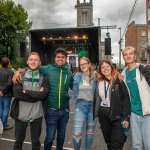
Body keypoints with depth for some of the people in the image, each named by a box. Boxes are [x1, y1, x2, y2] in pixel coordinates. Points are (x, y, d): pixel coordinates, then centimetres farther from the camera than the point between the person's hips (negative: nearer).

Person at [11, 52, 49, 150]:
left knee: (36, 142, 17)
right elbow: (17, 93, -15)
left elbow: (44, 94, -14)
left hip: (36, 115, 0)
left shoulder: (43, 78, 1)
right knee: (18, 141, 19)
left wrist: (26, 92, -15)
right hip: (21, 114, 0)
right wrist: (37, 95, -15)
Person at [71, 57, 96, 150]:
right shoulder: (77, 76, 2)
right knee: (77, 133, -8)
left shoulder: (95, 76, -2)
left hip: (92, 105, 1)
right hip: (80, 105, 0)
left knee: (90, 132, 15)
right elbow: (75, 90, 13)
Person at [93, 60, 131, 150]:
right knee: (108, 143, 17)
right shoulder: (99, 82, 7)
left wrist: (126, 117, -13)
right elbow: (96, 100, 12)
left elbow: (126, 98, -9)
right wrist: (94, 114, 9)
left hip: (117, 116, -4)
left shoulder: (118, 80, -6)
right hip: (103, 115, 5)